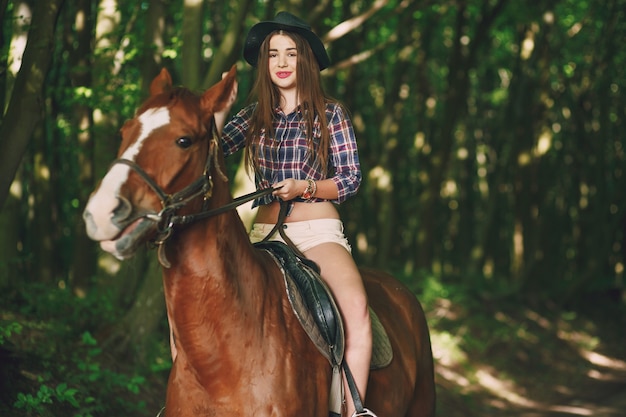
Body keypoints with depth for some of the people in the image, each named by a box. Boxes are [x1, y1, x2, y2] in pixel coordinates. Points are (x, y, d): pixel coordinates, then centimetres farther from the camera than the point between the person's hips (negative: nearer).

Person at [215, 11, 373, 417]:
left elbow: (351, 179, -1)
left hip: (319, 231, -4)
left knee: (357, 307, -33)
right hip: (264, 232, 4)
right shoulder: (255, 116, 14)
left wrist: (304, 187, -15)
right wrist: (223, 107, -6)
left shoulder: (330, 114, 5)